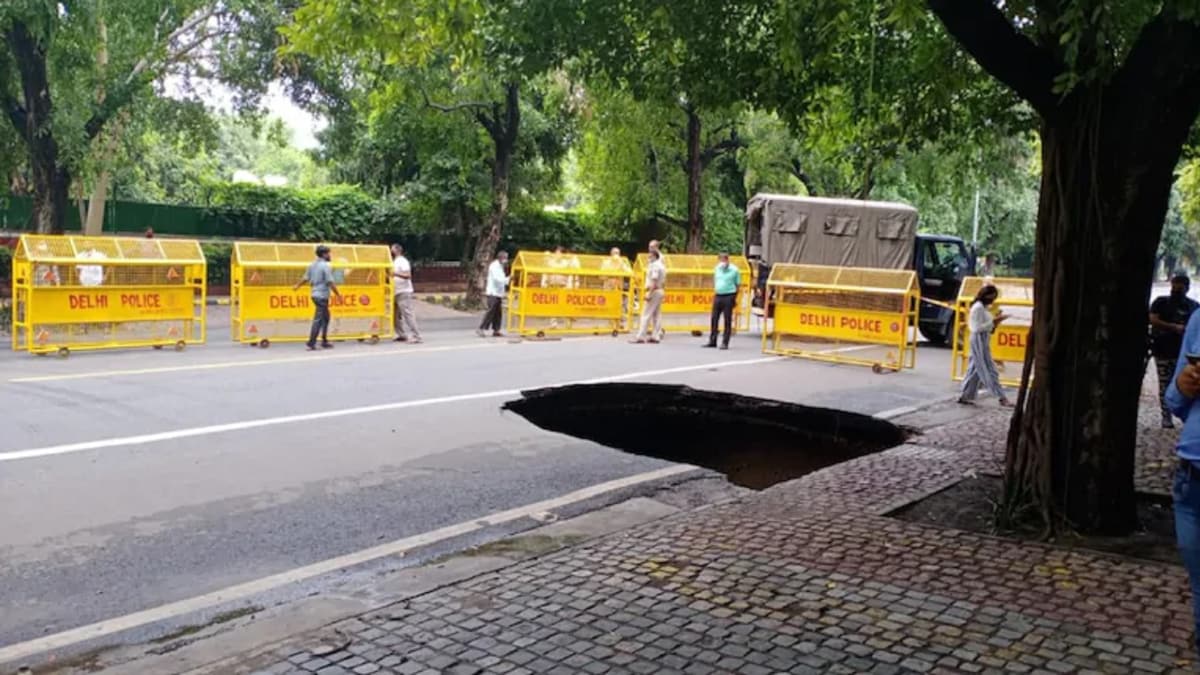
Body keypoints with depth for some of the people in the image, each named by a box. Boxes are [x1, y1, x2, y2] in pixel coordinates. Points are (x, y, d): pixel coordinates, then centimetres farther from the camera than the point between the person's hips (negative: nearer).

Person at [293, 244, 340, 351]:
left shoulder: (313, 265, 10)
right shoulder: (326, 266, -14)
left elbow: (306, 278, 17)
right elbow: (330, 282, -18)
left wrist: (297, 286, 33)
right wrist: (338, 294, -11)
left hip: (315, 294, 9)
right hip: (322, 295, -9)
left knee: (325, 317, 18)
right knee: (318, 320, -6)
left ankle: (324, 341, 22)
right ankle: (311, 344, -7)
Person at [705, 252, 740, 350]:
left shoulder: (734, 270, -4)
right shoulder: (717, 269, 10)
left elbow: (738, 285, -1)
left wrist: (735, 299, -2)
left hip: (729, 296, -5)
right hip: (718, 296, 5)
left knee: (727, 320, -1)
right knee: (714, 319, 7)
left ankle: (725, 343, 3)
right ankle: (712, 341, 15)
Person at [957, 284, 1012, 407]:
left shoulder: (983, 307, 14)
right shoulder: (978, 307, -16)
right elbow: (978, 328, -19)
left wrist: (995, 321, 2)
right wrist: (993, 322, -20)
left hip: (982, 341, 10)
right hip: (979, 340, -10)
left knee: (975, 369, 12)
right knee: (988, 370, -6)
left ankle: (965, 396, 16)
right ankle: (1002, 398, -4)